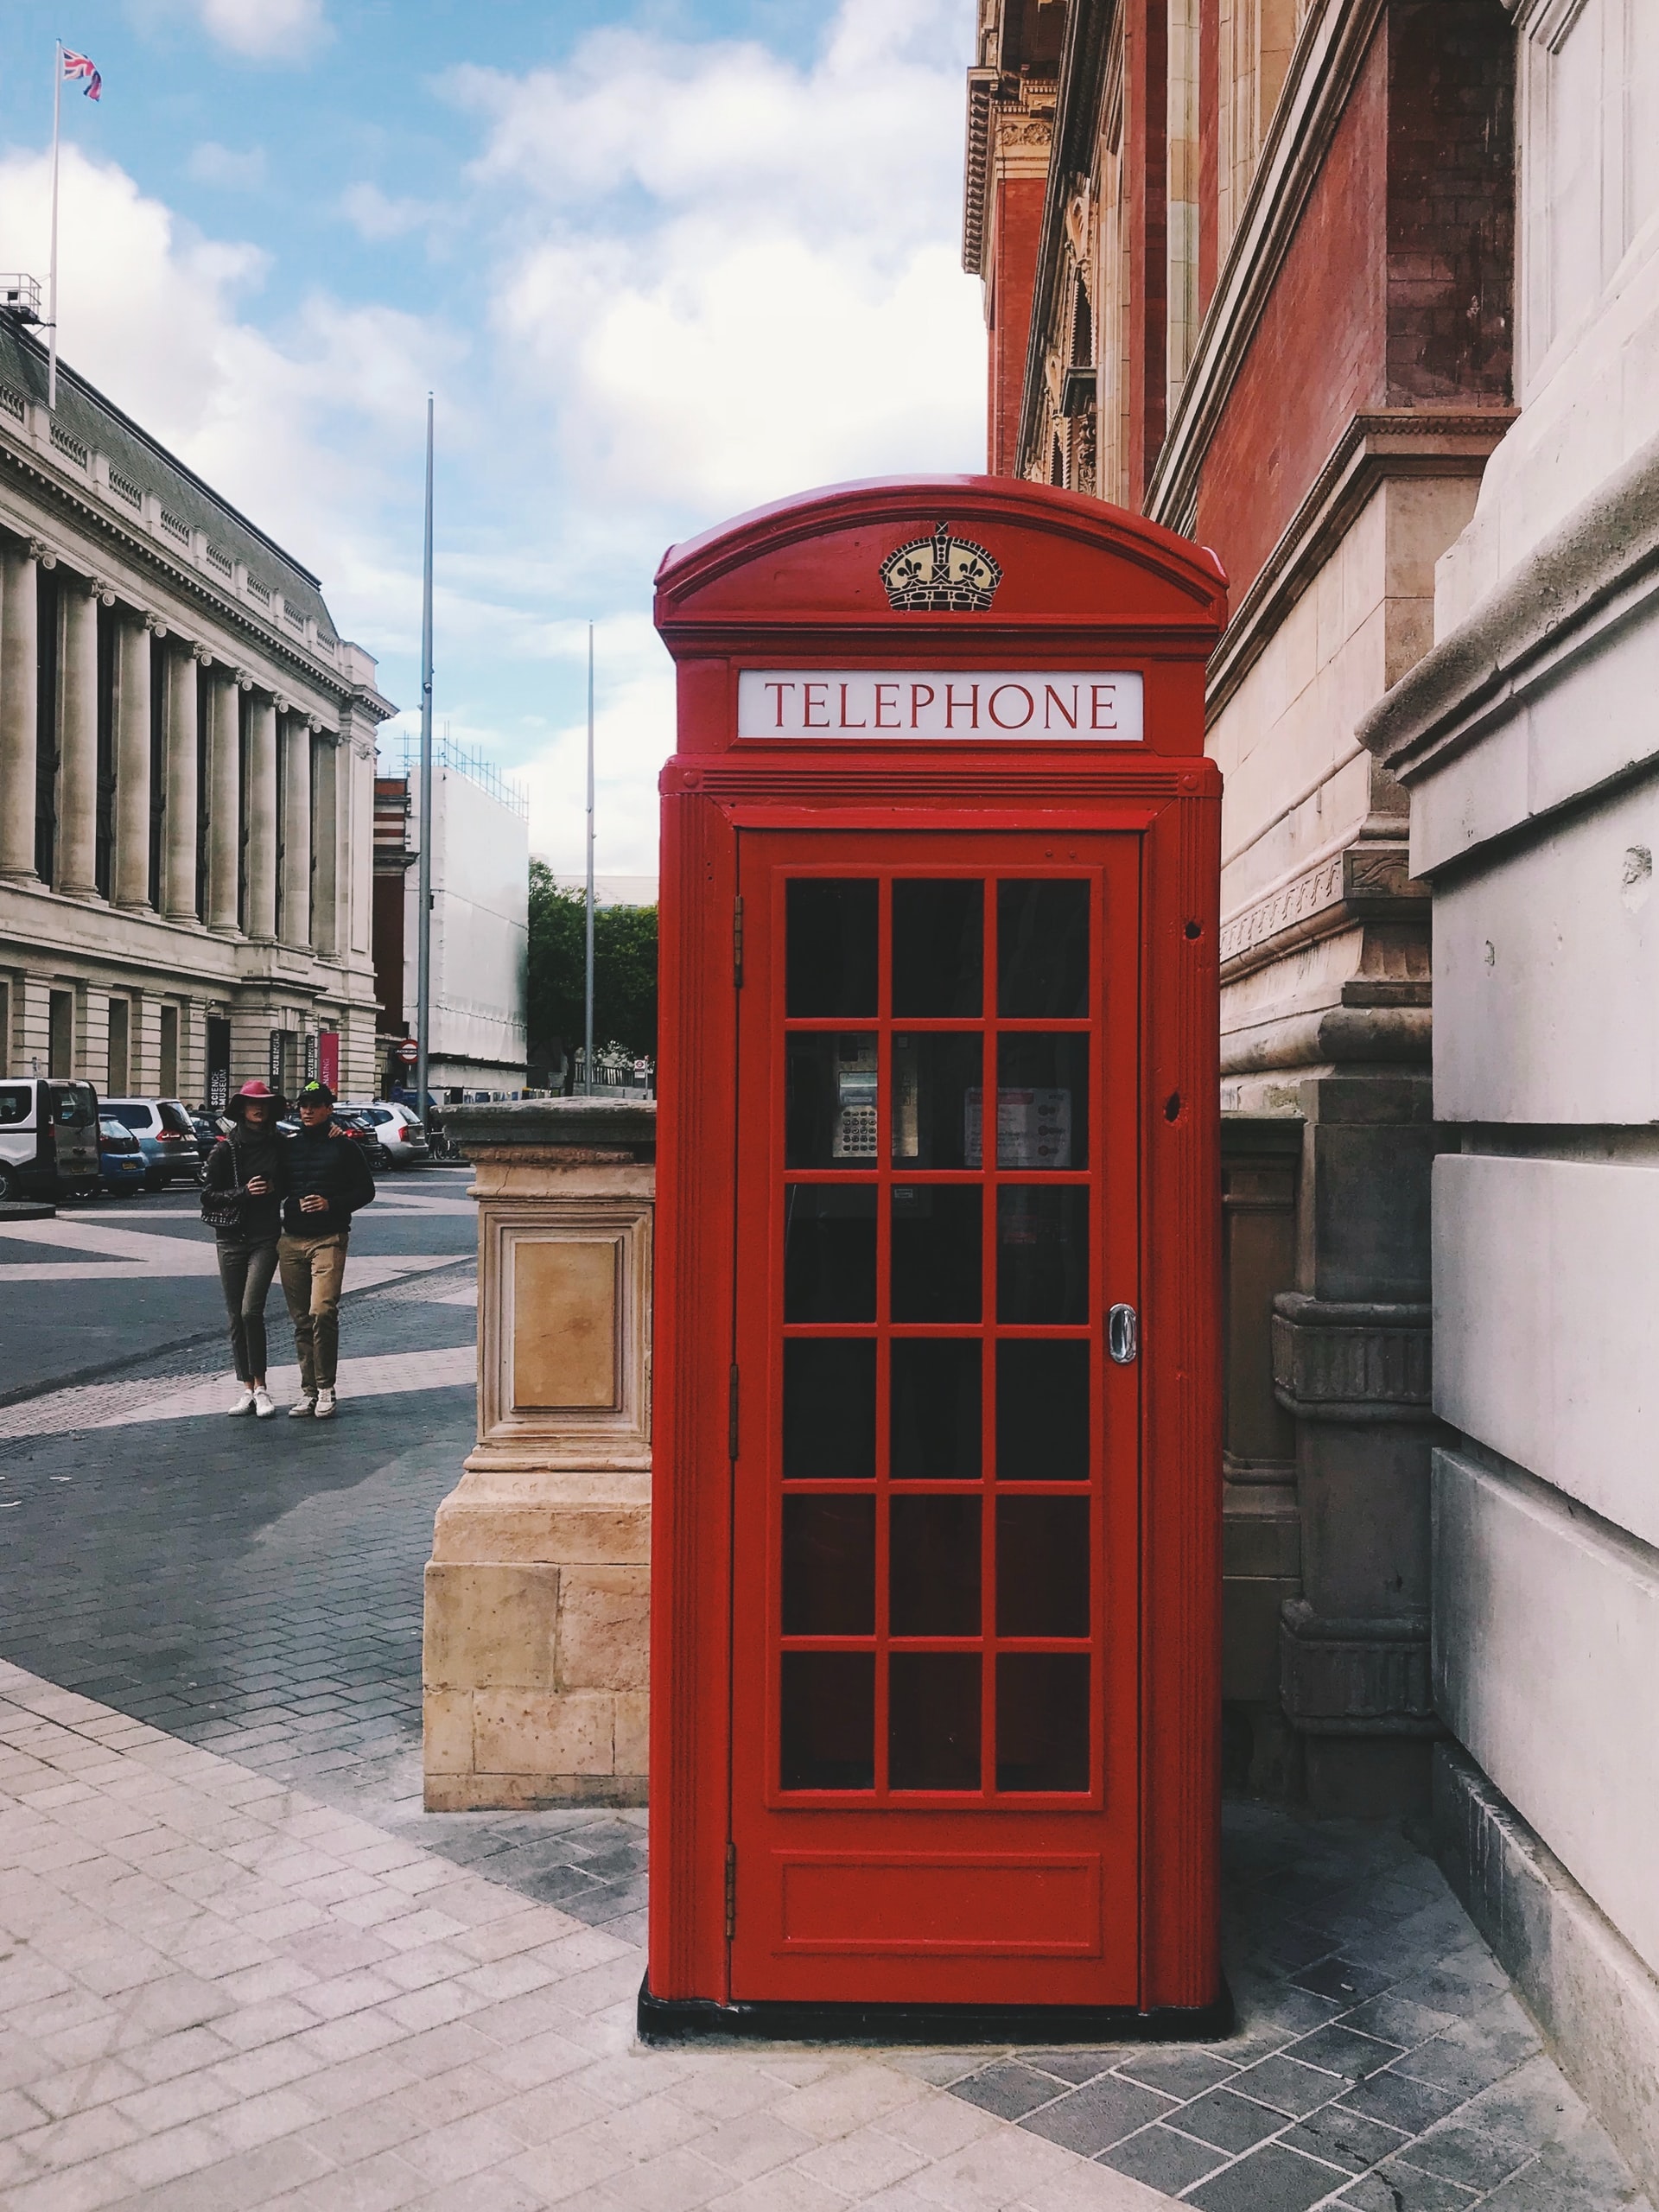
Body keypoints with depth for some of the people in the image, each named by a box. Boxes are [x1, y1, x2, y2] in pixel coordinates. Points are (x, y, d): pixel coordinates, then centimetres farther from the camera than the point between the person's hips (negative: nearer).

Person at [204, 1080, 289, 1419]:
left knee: (251, 1311, -15)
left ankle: (260, 1387, -7)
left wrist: (273, 1188, -4)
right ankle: (246, 1388, 13)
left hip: (266, 1237, -2)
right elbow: (210, 1193, 0)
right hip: (232, 1238, 2)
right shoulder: (225, 1150, 4)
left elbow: (290, 1184, 16)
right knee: (236, 1317, 5)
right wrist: (245, 1191, -12)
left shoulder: (280, 1146, 6)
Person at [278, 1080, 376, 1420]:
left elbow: (366, 1190, 4)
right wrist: (294, 1203, 2)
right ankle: (308, 1390, 13)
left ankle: (325, 1389, -9)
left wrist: (331, 1204, -10)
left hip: (329, 1239, -4)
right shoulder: (289, 1146, 14)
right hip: (291, 1241, 4)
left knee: (322, 1312, -17)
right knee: (301, 1320, 6)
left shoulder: (345, 1147, 3)